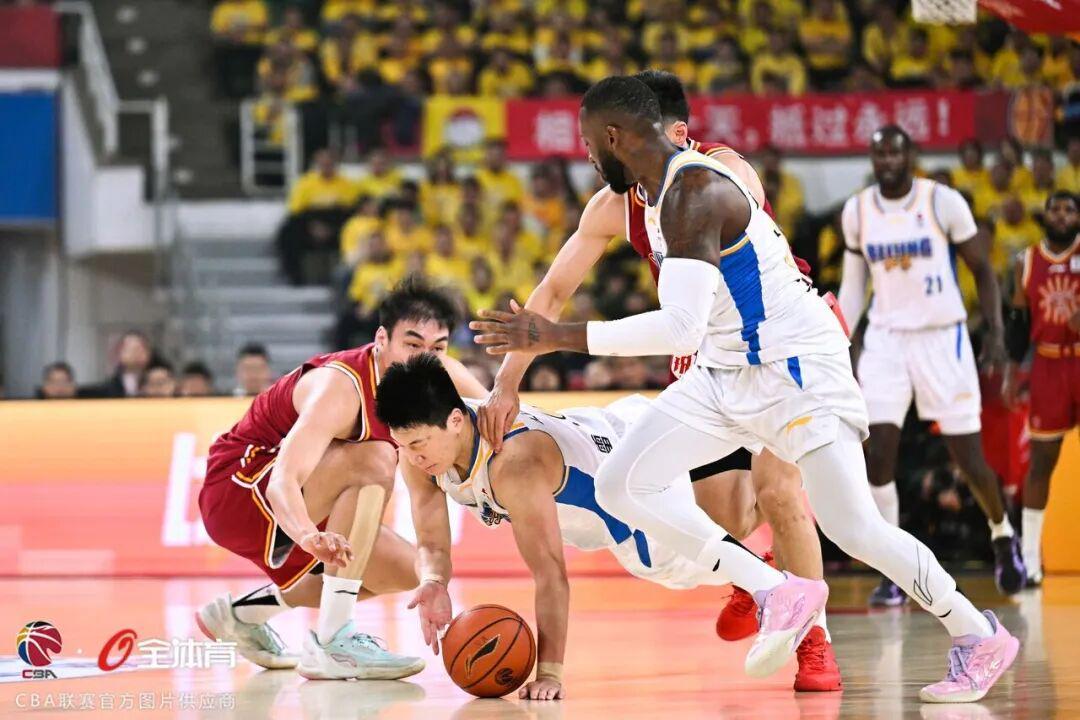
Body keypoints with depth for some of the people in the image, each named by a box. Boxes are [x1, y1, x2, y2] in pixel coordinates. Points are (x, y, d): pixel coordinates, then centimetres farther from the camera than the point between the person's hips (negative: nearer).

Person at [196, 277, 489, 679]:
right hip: (235, 491, -9)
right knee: (374, 460, -30)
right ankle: (332, 642, -29)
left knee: (402, 571, 7)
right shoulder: (341, 388, -31)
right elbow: (283, 482, -41)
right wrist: (310, 537, -64)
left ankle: (244, 613, 19)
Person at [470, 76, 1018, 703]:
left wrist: (559, 338, -34)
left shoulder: (694, 194, -24)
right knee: (621, 486, -5)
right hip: (726, 372, 10)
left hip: (796, 368, -10)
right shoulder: (662, 190, 7)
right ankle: (777, 592, -1)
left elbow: (680, 328, -35)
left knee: (853, 527, -11)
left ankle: (980, 638, 9)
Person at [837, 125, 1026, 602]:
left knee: (969, 458, 1)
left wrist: (996, 334, -9)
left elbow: (982, 269, 0)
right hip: (885, 340, 2)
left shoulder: (943, 202, -7)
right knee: (878, 455, -12)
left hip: (943, 337, -2)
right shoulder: (857, 212, 3)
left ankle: (1002, 535, 32)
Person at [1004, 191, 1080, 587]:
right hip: (1047, 366, 2)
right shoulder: (1026, 263, 6)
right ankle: (1029, 560, 10)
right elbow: (1019, 322, 11)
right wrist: (1012, 372, 5)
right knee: (1041, 461, 4)